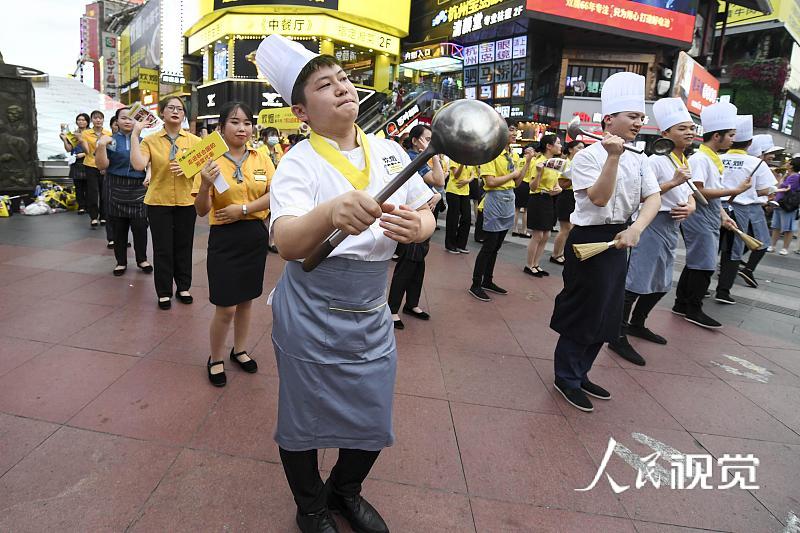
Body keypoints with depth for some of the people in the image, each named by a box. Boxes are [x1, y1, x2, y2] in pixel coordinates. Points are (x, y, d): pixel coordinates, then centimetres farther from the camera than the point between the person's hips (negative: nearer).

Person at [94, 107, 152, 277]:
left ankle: (142, 259, 16)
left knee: (140, 226, 0)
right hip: (116, 189, 0)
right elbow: (102, 166, -3)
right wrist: (101, 146, -16)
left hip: (138, 188, 0)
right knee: (118, 227, 6)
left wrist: (150, 175, -7)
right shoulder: (110, 140, 4)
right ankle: (121, 262, 18)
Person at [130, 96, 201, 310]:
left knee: (184, 246, 11)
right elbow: (138, 165, -16)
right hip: (159, 201, -1)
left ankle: (183, 287, 25)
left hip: (186, 201, 1)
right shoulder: (150, 140, -1)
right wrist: (135, 135, -14)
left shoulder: (194, 140, 4)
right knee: (162, 248, 5)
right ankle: (164, 292, 17)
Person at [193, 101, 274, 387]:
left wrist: (243, 209, -17)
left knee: (246, 299, 16)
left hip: (255, 235, 4)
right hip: (224, 238, -3)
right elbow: (201, 211, -9)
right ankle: (215, 358, 23)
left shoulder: (261, 159, 3)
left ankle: (239, 350, 36)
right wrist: (205, 186, -28)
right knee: (225, 307, -1)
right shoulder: (211, 161, -6)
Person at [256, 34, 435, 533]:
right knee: (305, 423, 13)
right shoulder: (299, 163, -14)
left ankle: (346, 491, 49)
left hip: (372, 317, 5)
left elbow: (426, 213, 6)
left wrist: (416, 226, -18)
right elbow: (289, 245, -30)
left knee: (373, 422, 17)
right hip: (311, 319, -4)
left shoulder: (389, 150, 1)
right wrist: (332, 212, -51)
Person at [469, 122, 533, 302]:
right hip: (495, 200, -8)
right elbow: (490, 182, -19)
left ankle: (488, 281, 25)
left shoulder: (514, 155, 11)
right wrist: (512, 174, -10)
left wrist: (528, 161, 4)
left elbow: (517, 182, 10)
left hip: (509, 200, 8)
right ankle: (476, 285, 6)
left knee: (496, 246, 14)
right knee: (488, 246, -4)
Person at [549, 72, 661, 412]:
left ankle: (579, 374, 30)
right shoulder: (588, 156, -11)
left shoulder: (639, 161, 8)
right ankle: (566, 379, 19)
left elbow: (653, 198, -2)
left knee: (606, 314, 14)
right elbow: (599, 198, -22)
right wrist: (613, 157, -29)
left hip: (619, 240, 8)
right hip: (589, 239, -8)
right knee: (583, 312, 1)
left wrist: (636, 229, -19)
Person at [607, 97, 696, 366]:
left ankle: (636, 324, 36)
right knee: (636, 283, -9)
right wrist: (673, 182, -26)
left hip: (673, 227, 10)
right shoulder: (657, 161, -13)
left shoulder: (686, 162, 15)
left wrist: (690, 207, -1)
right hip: (654, 224, -10)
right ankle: (618, 337, -3)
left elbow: (689, 193, 21)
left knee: (661, 283, 19)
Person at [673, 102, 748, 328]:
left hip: (711, 218, 10)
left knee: (696, 263, 13)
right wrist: (734, 191, -21)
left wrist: (723, 215, 13)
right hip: (699, 217, -10)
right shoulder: (699, 159, -15)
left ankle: (682, 304, 23)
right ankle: (694, 310, 8)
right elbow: (698, 192, -22)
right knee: (703, 265, -3)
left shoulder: (715, 159, 15)